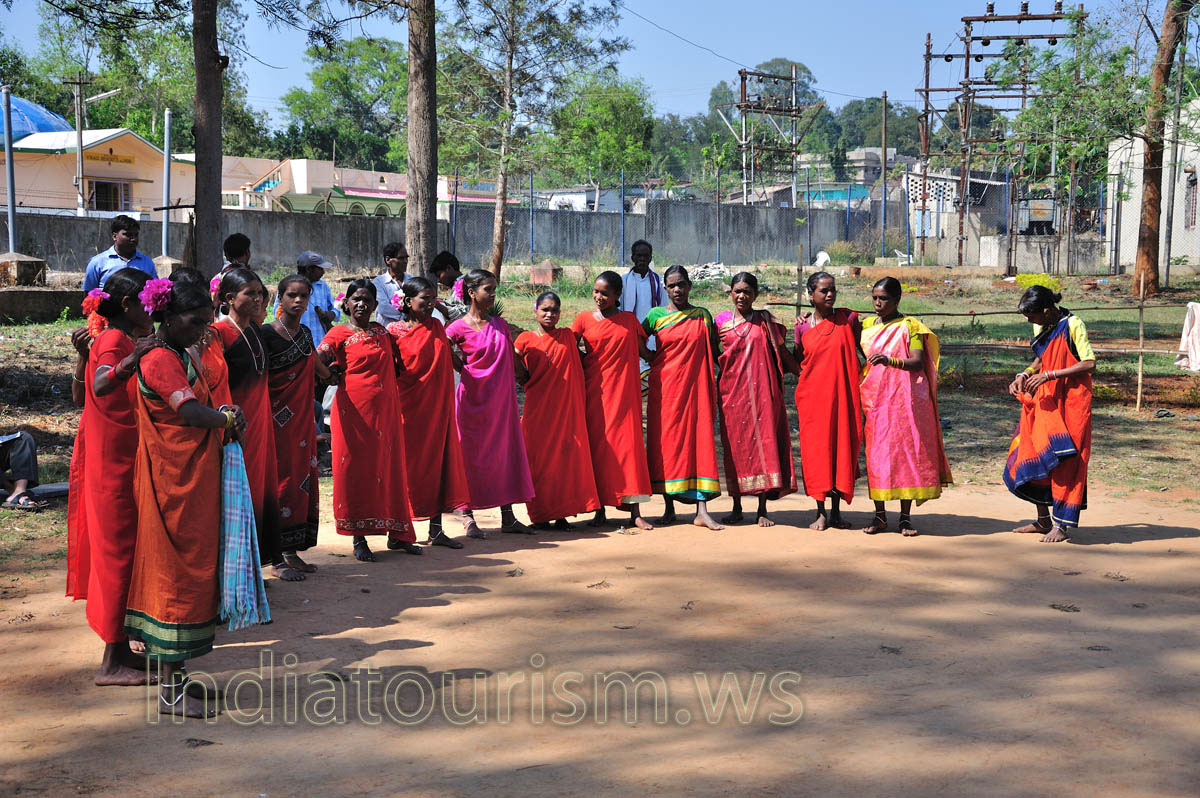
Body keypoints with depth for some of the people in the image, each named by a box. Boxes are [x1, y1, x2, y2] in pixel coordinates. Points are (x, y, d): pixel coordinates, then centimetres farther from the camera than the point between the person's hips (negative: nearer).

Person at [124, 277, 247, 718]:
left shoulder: (185, 358, 16)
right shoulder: (158, 361, -15)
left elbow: (203, 408, 22)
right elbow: (191, 413, -27)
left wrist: (224, 413, 1)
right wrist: (228, 418, -10)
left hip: (195, 479, 10)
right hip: (174, 483, -10)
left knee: (190, 572, 13)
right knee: (178, 573, -6)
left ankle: (173, 674, 22)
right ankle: (171, 690, -1)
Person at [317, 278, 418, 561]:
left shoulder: (382, 332, 15)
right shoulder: (340, 333, -2)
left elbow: (396, 362, 26)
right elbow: (317, 360, -14)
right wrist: (332, 371, -33)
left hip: (386, 411, 5)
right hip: (355, 410, -5)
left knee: (389, 467, 8)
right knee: (356, 469, -1)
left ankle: (396, 533, 19)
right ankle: (359, 540, 7)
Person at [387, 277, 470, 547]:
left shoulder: (436, 327, 10)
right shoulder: (394, 331, -6)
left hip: (437, 407, 5)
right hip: (408, 406, -5)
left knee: (438, 462, 6)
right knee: (407, 464, -1)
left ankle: (436, 529, 13)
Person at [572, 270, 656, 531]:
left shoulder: (629, 319, 7)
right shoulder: (583, 319, 4)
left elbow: (645, 352, 12)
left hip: (624, 391, 0)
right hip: (595, 390, 0)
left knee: (628, 444, -5)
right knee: (597, 445, 0)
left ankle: (635, 512, -5)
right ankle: (600, 509, 8)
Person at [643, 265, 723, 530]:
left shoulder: (703, 316, 9)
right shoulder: (655, 315, 4)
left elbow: (714, 353, 12)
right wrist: (657, 359, 0)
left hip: (695, 386, 1)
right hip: (665, 387, -1)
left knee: (699, 439, -6)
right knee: (666, 440, 0)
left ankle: (702, 511, -8)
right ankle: (669, 507, 11)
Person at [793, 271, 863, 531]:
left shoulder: (848, 319, 1)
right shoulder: (803, 325, 3)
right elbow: (798, 361, 11)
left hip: (842, 394, 0)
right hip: (812, 396, 0)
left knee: (842, 446, 2)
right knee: (815, 449, -1)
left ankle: (836, 510, 13)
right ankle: (821, 512, 8)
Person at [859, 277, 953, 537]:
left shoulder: (909, 326, -1)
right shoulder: (867, 326, 13)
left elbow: (918, 363, -11)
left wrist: (890, 360, -25)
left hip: (904, 399, -4)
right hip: (875, 399, 4)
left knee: (907, 451, -3)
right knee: (875, 454, 1)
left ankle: (905, 517, 3)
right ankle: (879, 515, 8)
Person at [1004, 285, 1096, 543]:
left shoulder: (1072, 324, -14)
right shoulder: (1041, 327, 7)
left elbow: (1089, 364, -20)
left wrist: (1049, 375, -23)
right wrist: (1024, 375, 3)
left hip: (1070, 401, -7)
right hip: (1044, 401, 8)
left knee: (1063, 462, -7)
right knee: (1034, 457, 7)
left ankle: (1061, 526, 0)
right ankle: (1043, 520, 20)